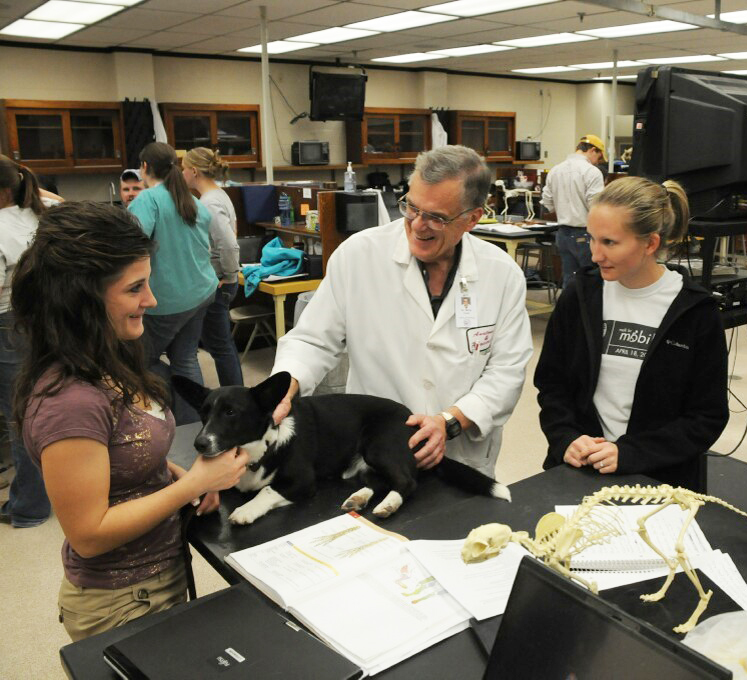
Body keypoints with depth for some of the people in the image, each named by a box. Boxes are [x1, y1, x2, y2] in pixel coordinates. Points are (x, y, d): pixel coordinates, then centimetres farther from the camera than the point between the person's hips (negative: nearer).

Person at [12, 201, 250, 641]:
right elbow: (88, 535, -25)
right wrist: (194, 484, -23)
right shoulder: (69, 400, -30)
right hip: (123, 604, -8)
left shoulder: (109, 365, -4)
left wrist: (183, 474, -5)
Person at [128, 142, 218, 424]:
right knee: (185, 358, 14)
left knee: (145, 359, 11)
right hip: (201, 292, 7)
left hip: (169, 300, -7)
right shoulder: (195, 203, 9)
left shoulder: (148, 198, -13)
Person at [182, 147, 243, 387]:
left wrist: (230, 276, -15)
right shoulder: (218, 195, 10)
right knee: (223, 342, 18)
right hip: (212, 282, 10)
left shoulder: (209, 203, -20)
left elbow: (230, 245, -28)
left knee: (219, 345, 0)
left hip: (214, 285, -10)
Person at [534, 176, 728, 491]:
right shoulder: (581, 294, 3)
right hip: (576, 469, 2)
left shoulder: (695, 312, -4)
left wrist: (627, 454, -13)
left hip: (658, 479, -1)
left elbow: (708, 416, -2)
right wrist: (566, 439, -9)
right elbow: (550, 382, 9)